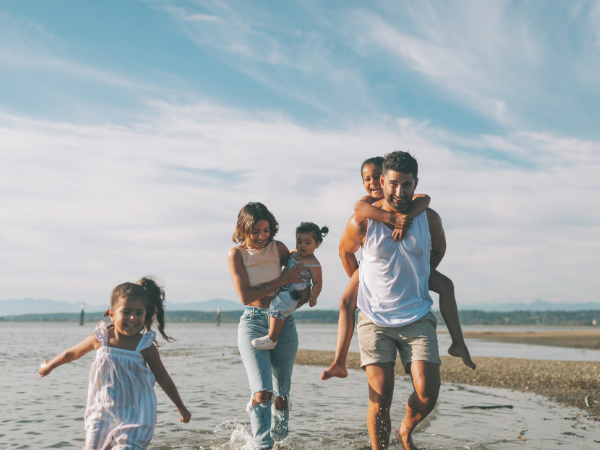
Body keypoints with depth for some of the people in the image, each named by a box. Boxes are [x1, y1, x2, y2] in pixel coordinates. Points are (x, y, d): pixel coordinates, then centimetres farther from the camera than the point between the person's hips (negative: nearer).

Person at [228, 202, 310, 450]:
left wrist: (306, 291, -7)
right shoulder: (237, 253, -4)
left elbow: (298, 275, 15)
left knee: (281, 394, 7)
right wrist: (281, 281, -13)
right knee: (261, 392, -18)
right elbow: (245, 296, -11)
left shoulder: (278, 248, 1)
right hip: (253, 322, -2)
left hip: (283, 322, 2)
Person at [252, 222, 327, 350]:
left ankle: (271, 339, -25)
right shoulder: (294, 253, 10)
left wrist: (313, 297, -25)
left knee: (277, 306, -31)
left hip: (292, 295, -10)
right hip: (281, 289, 10)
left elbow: (317, 282, -11)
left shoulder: (313, 264, -14)